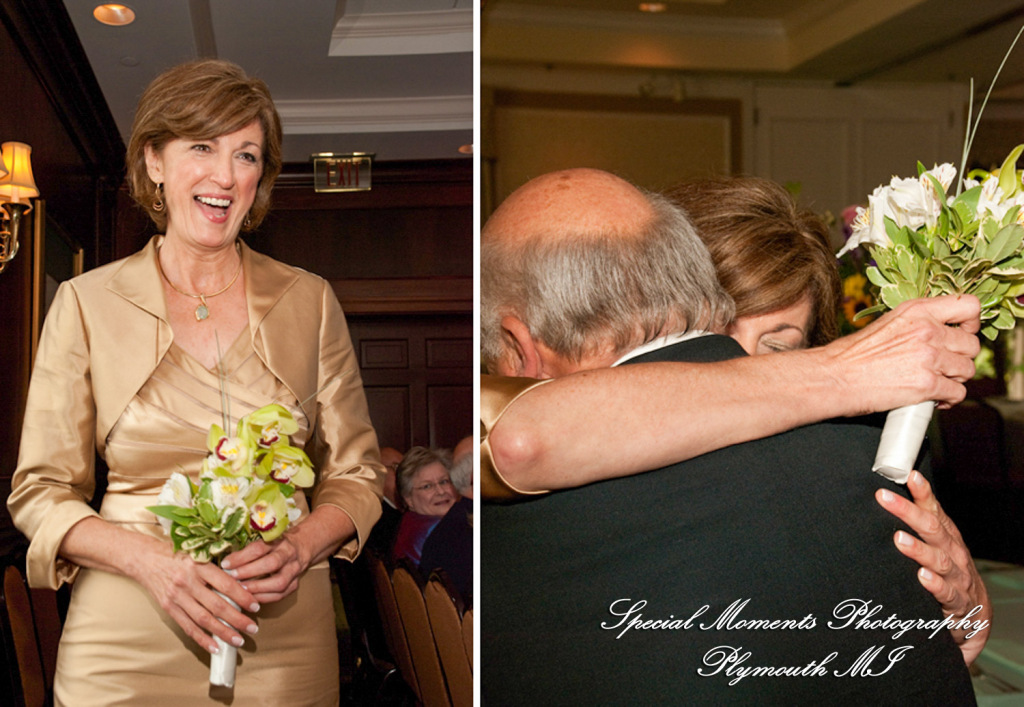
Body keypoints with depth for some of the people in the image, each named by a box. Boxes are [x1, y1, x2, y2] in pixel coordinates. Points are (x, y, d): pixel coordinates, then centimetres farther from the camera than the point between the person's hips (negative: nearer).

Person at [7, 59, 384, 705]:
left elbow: (358, 472, 7)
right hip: (128, 645, -1)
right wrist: (151, 560, -16)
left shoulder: (310, 301, 2)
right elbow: (40, 492, 0)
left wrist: (300, 548, -12)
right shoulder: (87, 304, -1)